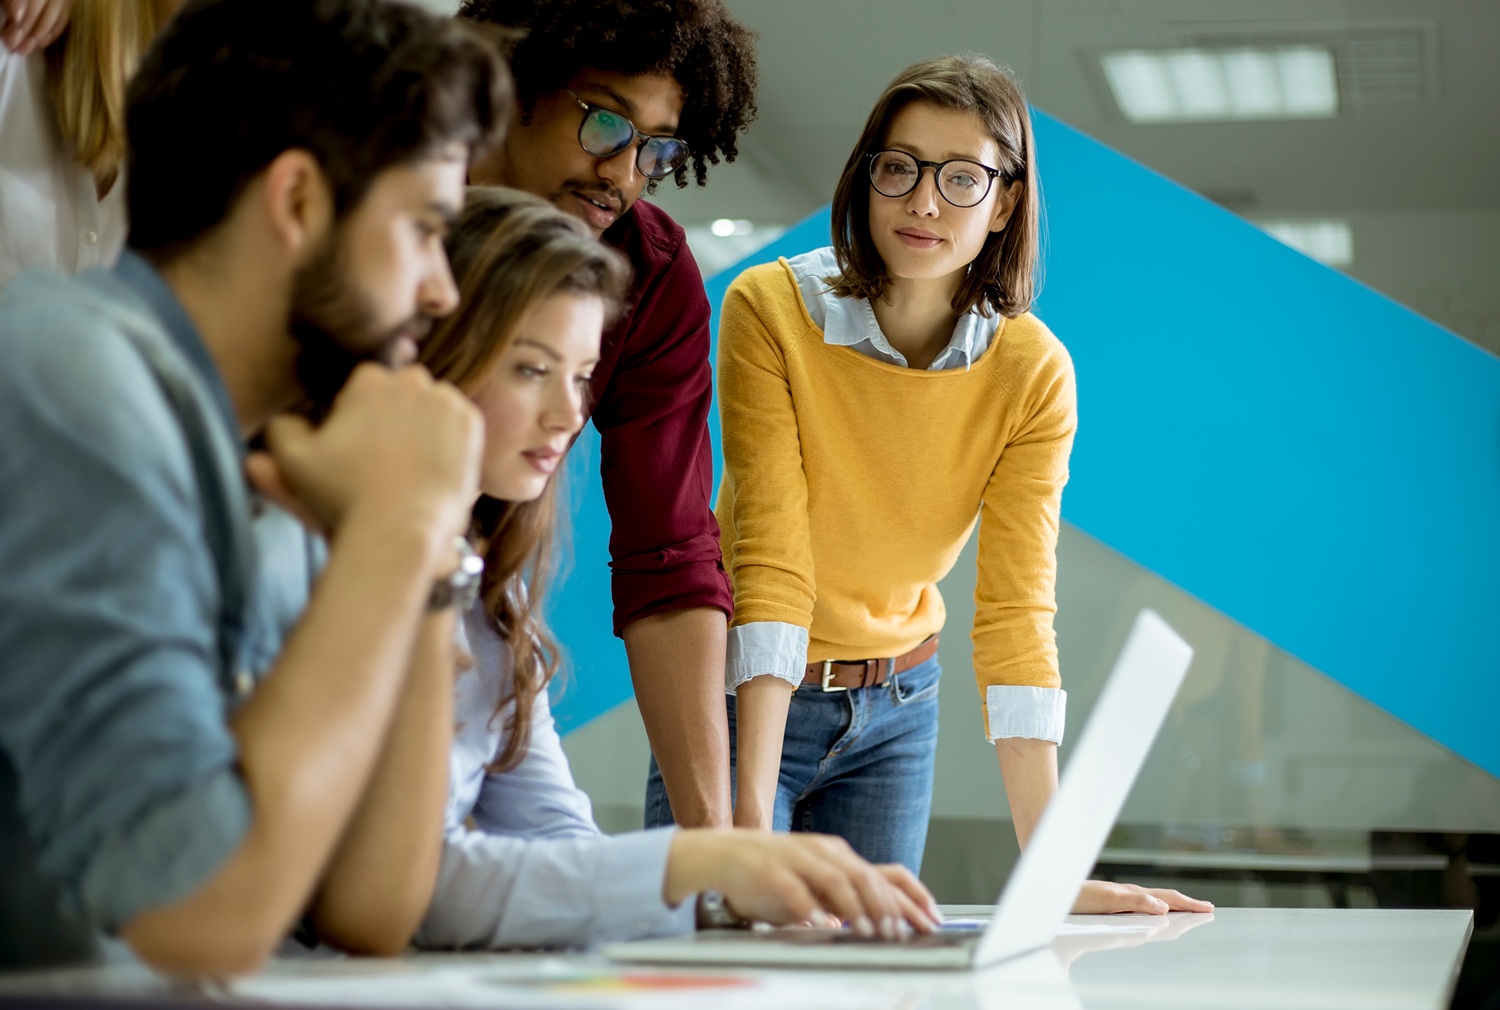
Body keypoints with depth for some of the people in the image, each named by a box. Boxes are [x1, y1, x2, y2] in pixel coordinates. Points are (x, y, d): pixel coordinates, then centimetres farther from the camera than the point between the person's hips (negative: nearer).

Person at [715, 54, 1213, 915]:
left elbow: (1017, 608, -17)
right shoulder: (772, 309, -20)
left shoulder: (1034, 374, -13)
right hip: (752, 692, -2)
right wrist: (750, 813, -33)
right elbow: (773, 559, -26)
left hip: (896, 707, 2)